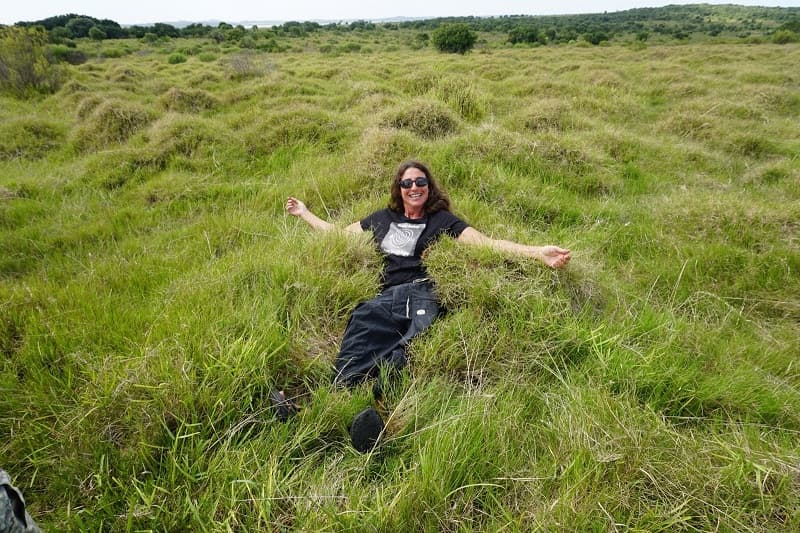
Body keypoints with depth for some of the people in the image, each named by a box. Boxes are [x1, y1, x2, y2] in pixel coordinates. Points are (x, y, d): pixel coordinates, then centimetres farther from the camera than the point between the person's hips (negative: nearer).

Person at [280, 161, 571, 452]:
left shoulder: (442, 220, 21)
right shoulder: (383, 218, 31)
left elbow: (486, 243, 10)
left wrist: (538, 252, -2)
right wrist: (304, 213, 48)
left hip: (424, 294, -1)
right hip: (389, 296, 2)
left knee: (409, 346, -34)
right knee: (361, 326, -34)